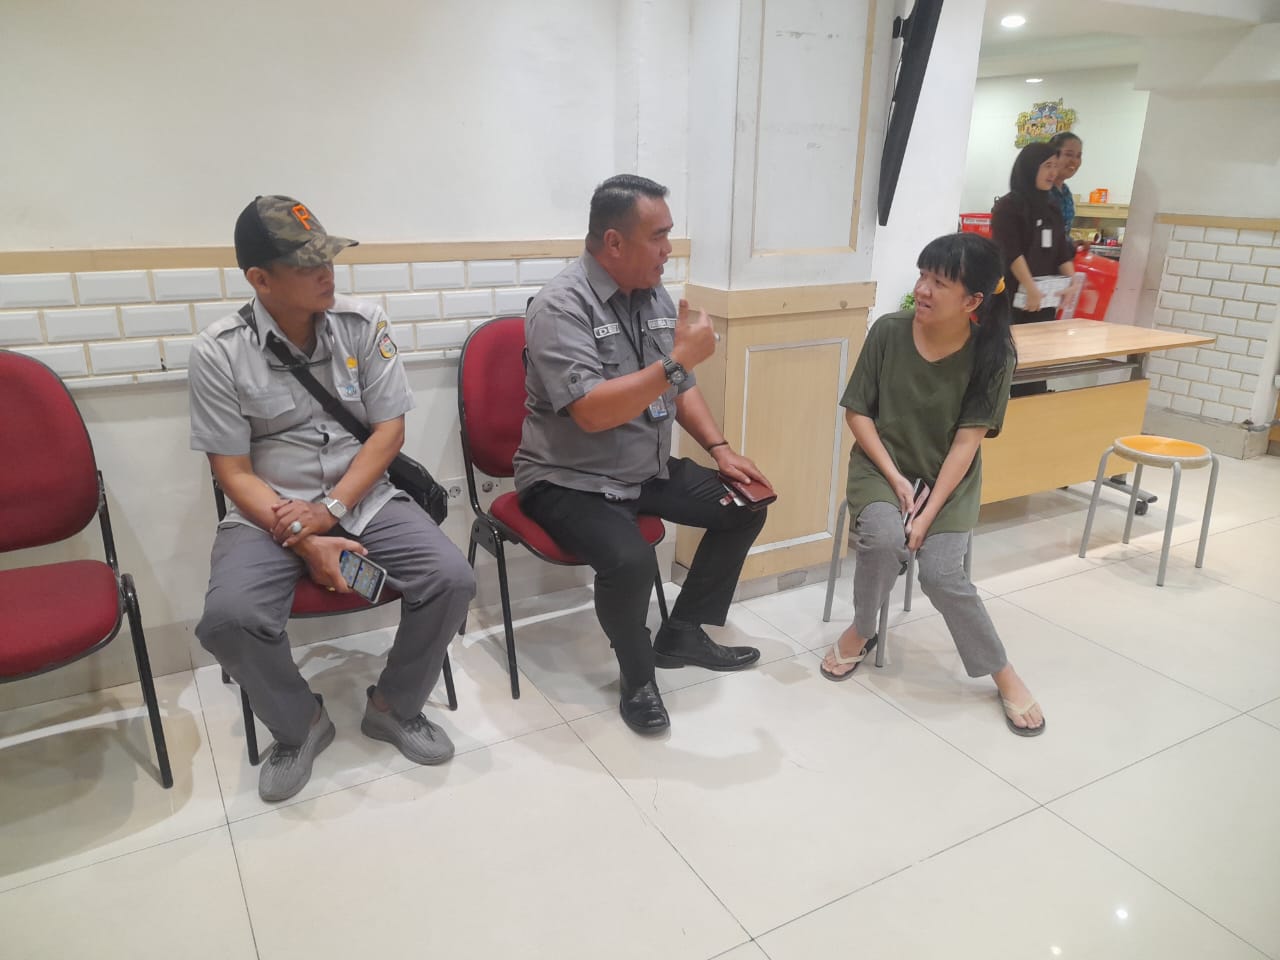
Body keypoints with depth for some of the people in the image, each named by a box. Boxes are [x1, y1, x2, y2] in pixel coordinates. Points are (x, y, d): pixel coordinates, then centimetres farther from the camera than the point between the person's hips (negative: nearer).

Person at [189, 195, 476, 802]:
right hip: (267, 515, -1)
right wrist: (305, 541, -20)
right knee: (229, 618, -29)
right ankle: (299, 725, 3)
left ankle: (394, 706, 7)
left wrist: (330, 509, -15)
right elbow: (234, 473, -8)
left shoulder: (364, 324, -4)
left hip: (365, 500, 2)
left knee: (452, 579, -21)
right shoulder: (218, 353, -9)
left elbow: (389, 430, -3)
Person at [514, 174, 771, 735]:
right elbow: (592, 413, -31)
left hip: (648, 471, 8)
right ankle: (637, 677, -2)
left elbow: (681, 389, 13)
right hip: (570, 480, -8)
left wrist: (719, 450, 0)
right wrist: (678, 359, -30)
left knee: (744, 507, 5)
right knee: (630, 560, -33)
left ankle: (682, 633, 19)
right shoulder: (561, 306, -20)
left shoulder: (655, 296, 4)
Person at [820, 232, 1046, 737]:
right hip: (881, 466, 1)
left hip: (949, 478, 0)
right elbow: (857, 412, -5)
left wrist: (928, 514, -22)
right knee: (882, 537, -30)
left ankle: (1003, 673, 3)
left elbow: (966, 442, -14)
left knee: (941, 574, -22)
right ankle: (860, 631, 0)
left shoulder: (991, 355, -13)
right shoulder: (888, 332, -11)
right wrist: (895, 478, -14)